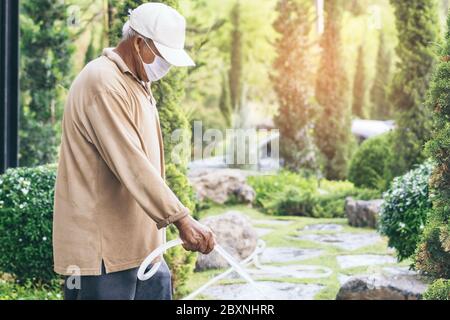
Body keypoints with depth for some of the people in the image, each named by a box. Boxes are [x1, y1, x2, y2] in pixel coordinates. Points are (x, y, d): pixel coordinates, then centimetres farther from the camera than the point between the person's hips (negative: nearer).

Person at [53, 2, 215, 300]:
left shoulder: (138, 83, 16)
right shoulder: (103, 83, -17)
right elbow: (132, 165, -26)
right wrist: (183, 219, -28)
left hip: (140, 243, 10)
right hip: (102, 248, -10)